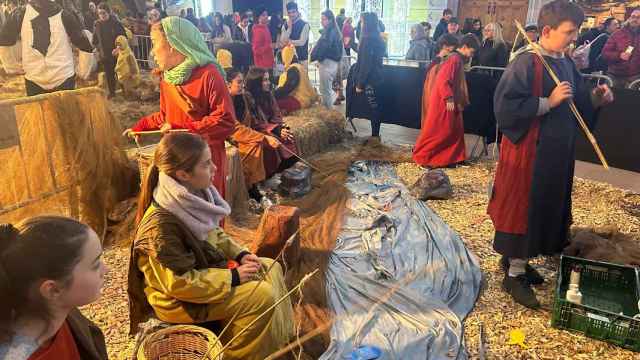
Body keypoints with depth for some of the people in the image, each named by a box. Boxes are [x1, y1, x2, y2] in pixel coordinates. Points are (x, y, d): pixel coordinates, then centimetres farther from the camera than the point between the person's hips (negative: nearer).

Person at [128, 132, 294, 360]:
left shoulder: (191, 196, -9)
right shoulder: (161, 225, -32)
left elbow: (214, 233, 9)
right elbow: (180, 284, -27)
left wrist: (240, 254, -4)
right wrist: (232, 278, -21)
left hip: (204, 266, 8)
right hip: (179, 298, -8)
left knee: (270, 269, 5)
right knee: (261, 296, -17)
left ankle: (281, 341, 21)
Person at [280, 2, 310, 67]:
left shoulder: (304, 25, -6)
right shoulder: (285, 25, 7)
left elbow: (302, 42, -14)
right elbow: (282, 42, -4)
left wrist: (289, 41, -5)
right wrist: (289, 28, -10)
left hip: (302, 58, -4)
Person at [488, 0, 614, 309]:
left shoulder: (566, 64, 10)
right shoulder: (526, 63, -15)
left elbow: (577, 103, 20)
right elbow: (505, 106, -22)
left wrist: (594, 97, 0)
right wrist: (549, 102, -22)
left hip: (557, 152, 9)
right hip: (528, 151, -9)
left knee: (545, 208, 16)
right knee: (523, 209, -1)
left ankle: (517, 259, 32)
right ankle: (514, 275, 12)